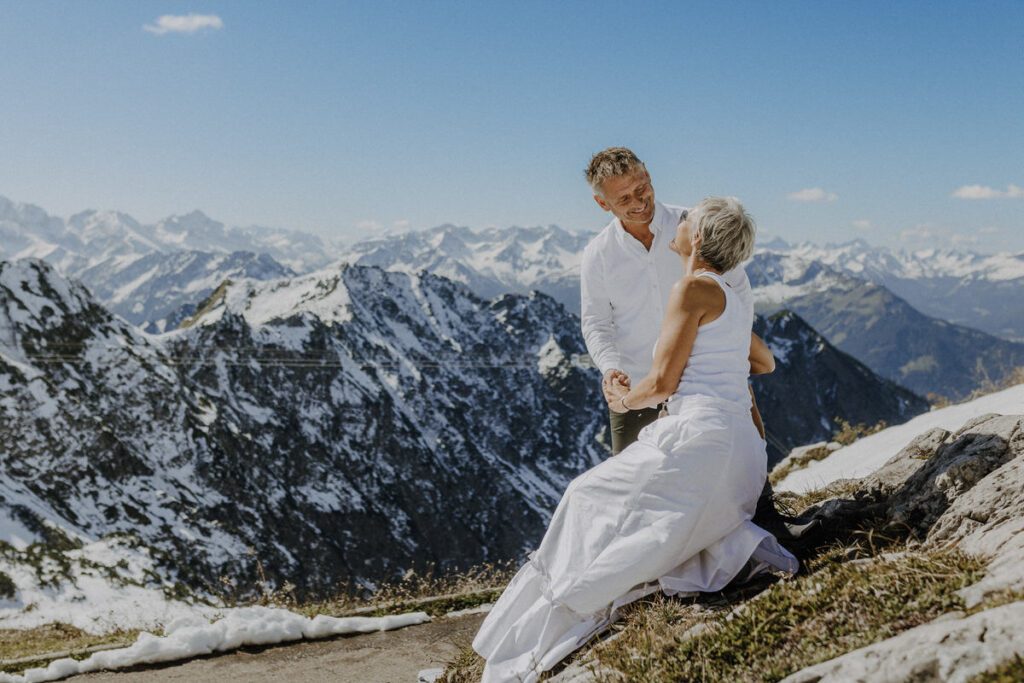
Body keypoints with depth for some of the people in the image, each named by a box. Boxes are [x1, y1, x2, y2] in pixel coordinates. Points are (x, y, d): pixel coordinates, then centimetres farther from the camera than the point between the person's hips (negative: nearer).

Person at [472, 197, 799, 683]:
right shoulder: (738, 303, 19)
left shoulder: (693, 288, -7)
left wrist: (626, 400, 10)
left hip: (700, 438, -8)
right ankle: (740, 544, -7)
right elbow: (765, 363, 37)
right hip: (744, 455, 9)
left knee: (593, 500, 3)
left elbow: (663, 381, -10)